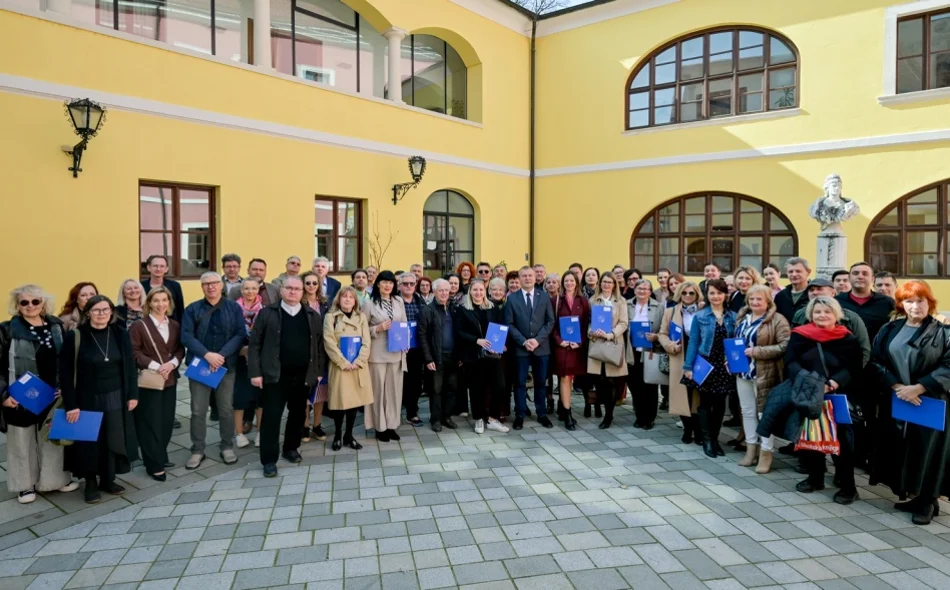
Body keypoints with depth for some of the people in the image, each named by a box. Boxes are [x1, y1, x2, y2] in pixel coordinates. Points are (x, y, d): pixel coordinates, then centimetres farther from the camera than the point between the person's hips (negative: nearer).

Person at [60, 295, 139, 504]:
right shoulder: (75, 337, -11)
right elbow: (65, 372, -9)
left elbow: (130, 366, 5)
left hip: (115, 398, 3)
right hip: (87, 399, -3)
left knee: (114, 440, 10)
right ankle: (91, 483, 23)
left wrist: (133, 394, 3)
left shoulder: (120, 335, -2)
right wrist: (71, 404, -12)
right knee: (89, 442, 8)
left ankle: (108, 479, 26)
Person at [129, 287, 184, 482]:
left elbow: (181, 349, 8)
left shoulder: (175, 325, 8)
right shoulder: (139, 326, -6)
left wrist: (172, 363, -11)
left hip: (170, 380, 5)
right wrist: (155, 366, -18)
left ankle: (160, 456, 26)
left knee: (167, 421, 10)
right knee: (151, 423, 0)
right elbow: (134, 352, -10)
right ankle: (154, 465, 7)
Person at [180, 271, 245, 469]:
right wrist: (207, 354, -20)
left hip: (226, 365, 0)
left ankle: (227, 447, 23)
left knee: (226, 409, 9)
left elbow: (240, 335, -5)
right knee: (198, 410, 4)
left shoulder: (234, 308, 2)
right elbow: (186, 336, -8)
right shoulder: (192, 309, 2)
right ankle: (197, 450, 16)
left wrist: (221, 355, -17)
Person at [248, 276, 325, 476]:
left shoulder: (313, 316, 6)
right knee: (271, 416, -1)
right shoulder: (267, 313, -1)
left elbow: (319, 345, 8)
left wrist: (319, 371, 4)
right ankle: (269, 459, 7)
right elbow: (254, 344, -2)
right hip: (275, 375, -3)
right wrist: (255, 372, -8)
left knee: (298, 414, 13)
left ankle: (291, 449, 32)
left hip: (303, 375, 3)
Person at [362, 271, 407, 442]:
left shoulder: (399, 301, 6)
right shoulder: (369, 304, -5)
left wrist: (405, 341, 1)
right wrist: (378, 328, -17)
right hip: (378, 354, -4)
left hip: (396, 352, 4)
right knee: (379, 389, 4)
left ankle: (391, 425, 20)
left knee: (394, 389, 9)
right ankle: (380, 427, 15)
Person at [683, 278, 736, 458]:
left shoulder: (733, 317, 5)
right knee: (706, 402, 3)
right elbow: (693, 342, -3)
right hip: (705, 365, -2)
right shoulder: (700, 316, -3)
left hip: (725, 366, 3)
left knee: (720, 404, 8)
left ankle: (715, 439, 20)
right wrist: (688, 366, -7)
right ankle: (707, 440, 11)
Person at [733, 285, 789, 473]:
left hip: (765, 374, -7)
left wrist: (757, 351, -22)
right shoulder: (742, 317, 11)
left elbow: (785, 345, -19)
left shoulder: (777, 320, -10)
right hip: (743, 372, 7)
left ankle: (766, 454, 7)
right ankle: (751, 449, 23)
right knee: (747, 412, 13)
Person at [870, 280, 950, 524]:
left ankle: (927, 501, 13)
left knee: (926, 449, 0)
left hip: (930, 403, -3)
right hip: (895, 402, 3)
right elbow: (875, 362, 1)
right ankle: (910, 495, 18)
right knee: (898, 448, 5)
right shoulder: (889, 330, 8)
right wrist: (896, 387, -13)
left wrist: (918, 387, -17)